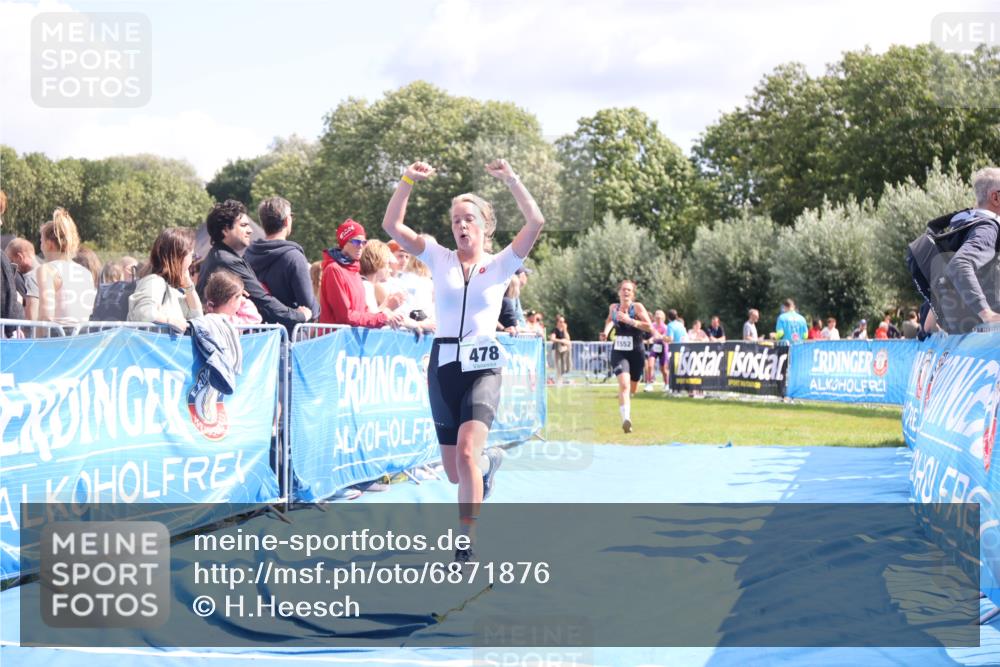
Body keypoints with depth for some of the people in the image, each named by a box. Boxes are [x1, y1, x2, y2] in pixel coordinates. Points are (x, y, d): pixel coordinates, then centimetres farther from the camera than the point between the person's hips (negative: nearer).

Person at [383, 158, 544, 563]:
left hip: (483, 367, -3)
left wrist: (511, 180, -12)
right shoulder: (439, 259, 9)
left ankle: (466, 541, -17)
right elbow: (392, 226, 0)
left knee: (467, 452, -24)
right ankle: (489, 461, 44)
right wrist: (408, 181, -8)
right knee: (454, 473, 8)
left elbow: (535, 222, -9)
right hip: (443, 364, 3)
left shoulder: (501, 265, 5)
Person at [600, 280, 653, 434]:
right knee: (624, 384, -24)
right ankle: (626, 418, -32)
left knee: (632, 389, 16)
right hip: (619, 352, 0)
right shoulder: (613, 307, 1)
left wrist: (630, 320, -27)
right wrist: (606, 331, 8)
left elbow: (649, 327, -20)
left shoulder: (637, 307, -9)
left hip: (636, 353, 0)